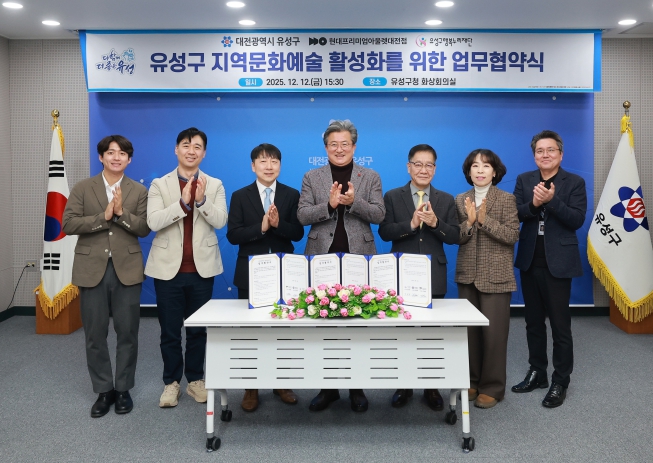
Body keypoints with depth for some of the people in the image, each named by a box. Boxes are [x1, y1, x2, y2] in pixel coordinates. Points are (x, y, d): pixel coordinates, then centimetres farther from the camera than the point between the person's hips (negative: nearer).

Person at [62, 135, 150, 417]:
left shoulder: (139, 191, 5)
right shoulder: (82, 189, 4)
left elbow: (144, 228, -3)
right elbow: (68, 224, -6)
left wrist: (121, 213, -18)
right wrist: (104, 216, -16)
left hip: (127, 269, 0)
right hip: (92, 269, 0)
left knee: (127, 333, 5)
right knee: (95, 335, 6)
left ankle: (123, 389, 20)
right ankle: (103, 390, 20)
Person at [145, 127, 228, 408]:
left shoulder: (214, 185, 3)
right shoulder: (160, 185, 0)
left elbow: (220, 221, -10)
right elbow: (153, 222, -13)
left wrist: (202, 200, -26)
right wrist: (183, 202, -24)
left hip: (202, 268, 1)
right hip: (168, 267, -1)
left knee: (198, 329, 11)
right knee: (169, 330, 8)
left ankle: (195, 379, 26)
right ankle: (171, 382, 23)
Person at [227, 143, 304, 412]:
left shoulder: (292, 195, 4)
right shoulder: (240, 196, 2)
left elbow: (298, 233, -4)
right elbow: (232, 235, -7)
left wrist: (278, 224, -22)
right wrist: (261, 227, -20)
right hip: (251, 273, 0)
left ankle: (282, 384, 23)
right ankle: (251, 388, 19)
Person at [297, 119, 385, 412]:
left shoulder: (370, 177, 9)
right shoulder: (311, 178, 9)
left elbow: (378, 214, -1)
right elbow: (302, 215, -1)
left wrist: (353, 202, -18)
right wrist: (329, 204, -16)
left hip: (359, 260, 0)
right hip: (321, 259, 1)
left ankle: (357, 388, 16)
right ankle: (328, 387, 17)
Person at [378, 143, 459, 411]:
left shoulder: (446, 200, 7)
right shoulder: (392, 197, 3)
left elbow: (454, 237, -1)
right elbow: (384, 233, -7)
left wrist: (435, 223, -19)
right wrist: (411, 224, -22)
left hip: (433, 276, 1)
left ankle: (432, 388, 19)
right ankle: (403, 386, 21)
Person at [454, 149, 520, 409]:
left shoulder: (507, 200, -3)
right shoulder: (461, 200, 7)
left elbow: (512, 235, -11)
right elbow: (456, 238, 3)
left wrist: (485, 221, -20)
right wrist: (469, 222, -15)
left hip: (496, 276, -3)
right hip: (467, 275, 4)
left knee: (493, 332, -1)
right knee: (469, 329, 7)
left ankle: (492, 387, 12)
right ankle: (472, 381, 22)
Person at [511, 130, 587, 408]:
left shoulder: (575, 182, -3)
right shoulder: (524, 180, 6)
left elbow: (577, 220, -14)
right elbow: (515, 215, -4)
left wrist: (552, 200, -25)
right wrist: (533, 203, -22)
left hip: (558, 262, -4)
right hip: (529, 261, 4)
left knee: (560, 325, 2)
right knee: (533, 322, 14)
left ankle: (560, 382, 15)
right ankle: (537, 373, 28)